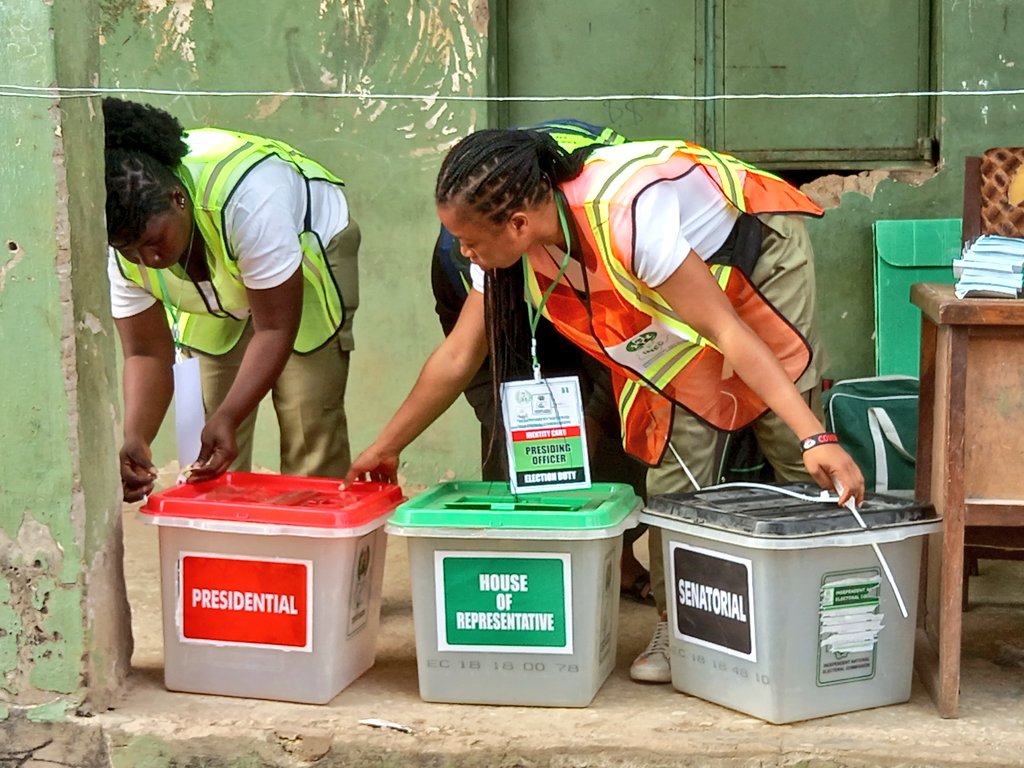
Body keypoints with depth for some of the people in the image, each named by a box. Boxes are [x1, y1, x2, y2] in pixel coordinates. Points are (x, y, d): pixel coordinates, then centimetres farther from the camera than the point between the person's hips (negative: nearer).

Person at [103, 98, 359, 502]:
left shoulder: (245, 197, -42)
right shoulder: (123, 243, -26)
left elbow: (274, 328, -35)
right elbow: (146, 354, -20)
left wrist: (228, 418, -44)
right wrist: (136, 438, -38)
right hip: (217, 296, 4)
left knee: (309, 423, -13)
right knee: (208, 437, -5)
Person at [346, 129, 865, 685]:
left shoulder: (627, 220, -42)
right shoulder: (511, 241, -20)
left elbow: (728, 331, -38)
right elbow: (456, 359, -7)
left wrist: (816, 438, -41)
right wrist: (385, 447, -2)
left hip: (762, 253, -5)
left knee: (795, 457, -9)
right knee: (674, 451, -7)